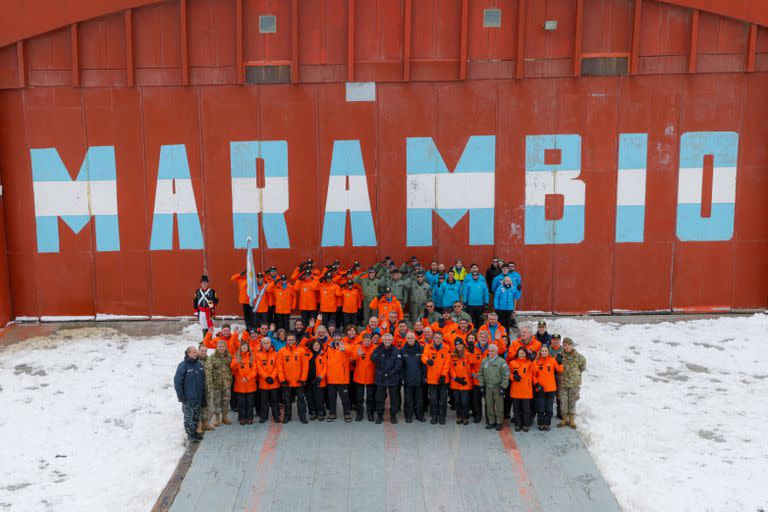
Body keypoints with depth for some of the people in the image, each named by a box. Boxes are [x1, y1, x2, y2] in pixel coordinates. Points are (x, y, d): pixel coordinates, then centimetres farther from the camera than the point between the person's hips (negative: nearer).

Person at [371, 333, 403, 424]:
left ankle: (393, 415, 20)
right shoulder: (378, 349, 1)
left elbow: (399, 364, -6)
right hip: (380, 378, 1)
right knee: (379, 398, 7)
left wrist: (390, 373, -12)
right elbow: (373, 358, -14)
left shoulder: (396, 351, -2)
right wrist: (378, 353, -31)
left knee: (394, 398, 7)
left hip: (393, 378, -1)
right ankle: (380, 415, 19)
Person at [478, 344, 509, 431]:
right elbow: (481, 374, 15)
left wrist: (503, 387, -10)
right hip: (487, 387, 4)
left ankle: (499, 422, 12)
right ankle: (491, 422, 20)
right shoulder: (484, 361, 8)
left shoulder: (501, 361, -6)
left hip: (498, 387, -4)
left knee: (499, 405, 1)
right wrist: (482, 385, 10)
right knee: (489, 405, 9)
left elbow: (506, 375, -7)